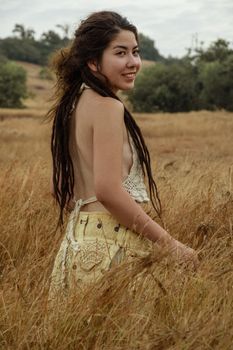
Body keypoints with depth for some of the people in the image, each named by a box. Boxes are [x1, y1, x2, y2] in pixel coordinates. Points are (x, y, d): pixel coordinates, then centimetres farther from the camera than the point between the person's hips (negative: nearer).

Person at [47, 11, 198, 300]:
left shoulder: (70, 105, 11)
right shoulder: (107, 106, -15)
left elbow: (63, 189, 15)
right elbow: (108, 189, -22)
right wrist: (170, 244, -17)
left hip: (78, 237, 9)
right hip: (111, 245, -9)